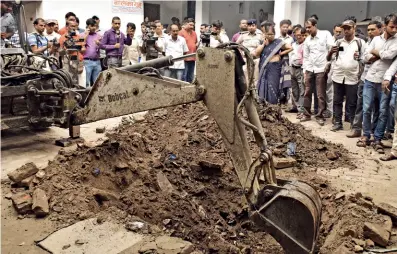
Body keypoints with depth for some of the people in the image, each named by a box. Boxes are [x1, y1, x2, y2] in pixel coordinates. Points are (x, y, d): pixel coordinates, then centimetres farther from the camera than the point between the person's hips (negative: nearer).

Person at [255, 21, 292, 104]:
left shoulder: (278, 42, -2)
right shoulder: (263, 42, 10)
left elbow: (290, 48, -1)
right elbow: (256, 53, -1)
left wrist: (280, 54, -5)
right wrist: (264, 44, -5)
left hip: (274, 68, -4)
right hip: (263, 68, 5)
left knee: (273, 89, -4)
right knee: (263, 88, 5)